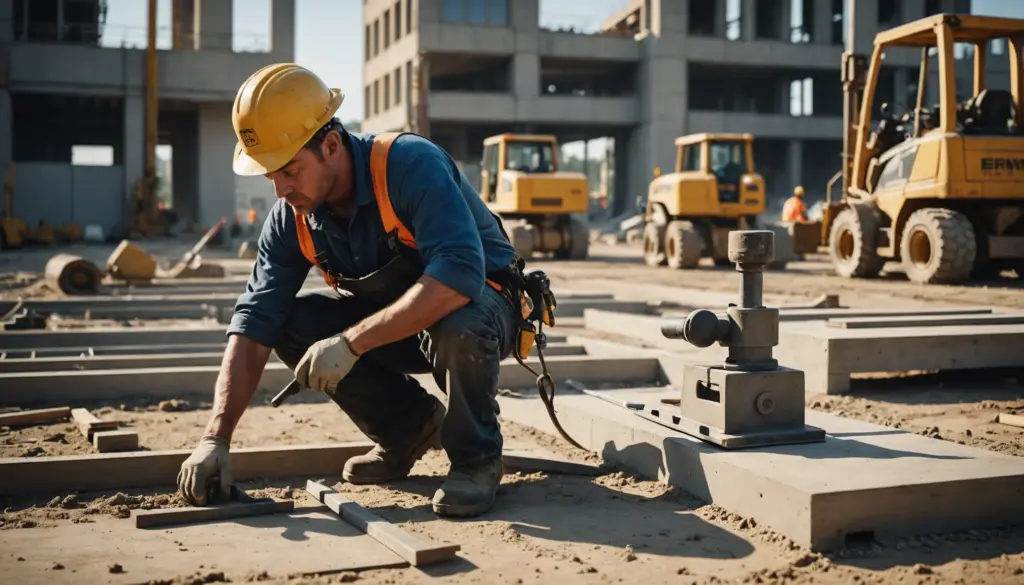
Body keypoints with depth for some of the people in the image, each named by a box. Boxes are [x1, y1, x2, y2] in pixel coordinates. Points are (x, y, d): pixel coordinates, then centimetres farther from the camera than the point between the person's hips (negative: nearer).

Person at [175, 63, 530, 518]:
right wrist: (215, 438, -21)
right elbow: (254, 325, -13)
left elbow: (459, 275, -43)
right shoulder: (291, 218, -11)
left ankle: (476, 458, -10)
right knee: (292, 324, -14)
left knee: (456, 324, -39)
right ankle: (409, 428, 6)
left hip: (482, 304, -6)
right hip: (392, 318, 6)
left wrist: (351, 343, -42)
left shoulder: (410, 164, -30)